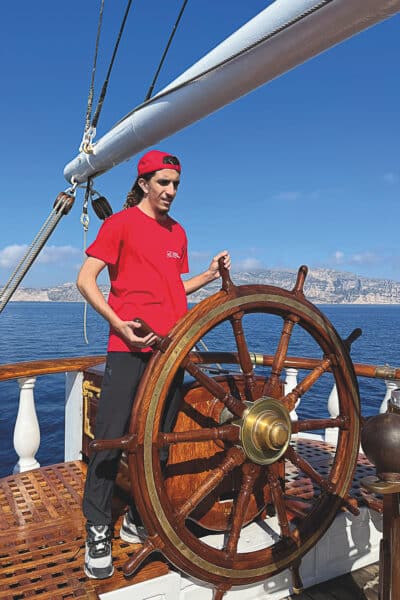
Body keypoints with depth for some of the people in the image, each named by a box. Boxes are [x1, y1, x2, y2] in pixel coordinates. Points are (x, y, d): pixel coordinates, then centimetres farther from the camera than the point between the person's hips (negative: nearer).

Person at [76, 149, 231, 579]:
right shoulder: (121, 222, 1)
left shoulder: (177, 232, 19)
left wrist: (211, 274, 10)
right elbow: (85, 279, -4)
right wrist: (116, 322, -16)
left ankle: (138, 521, 26)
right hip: (130, 346, -6)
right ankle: (98, 532, 12)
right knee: (112, 438, -4)